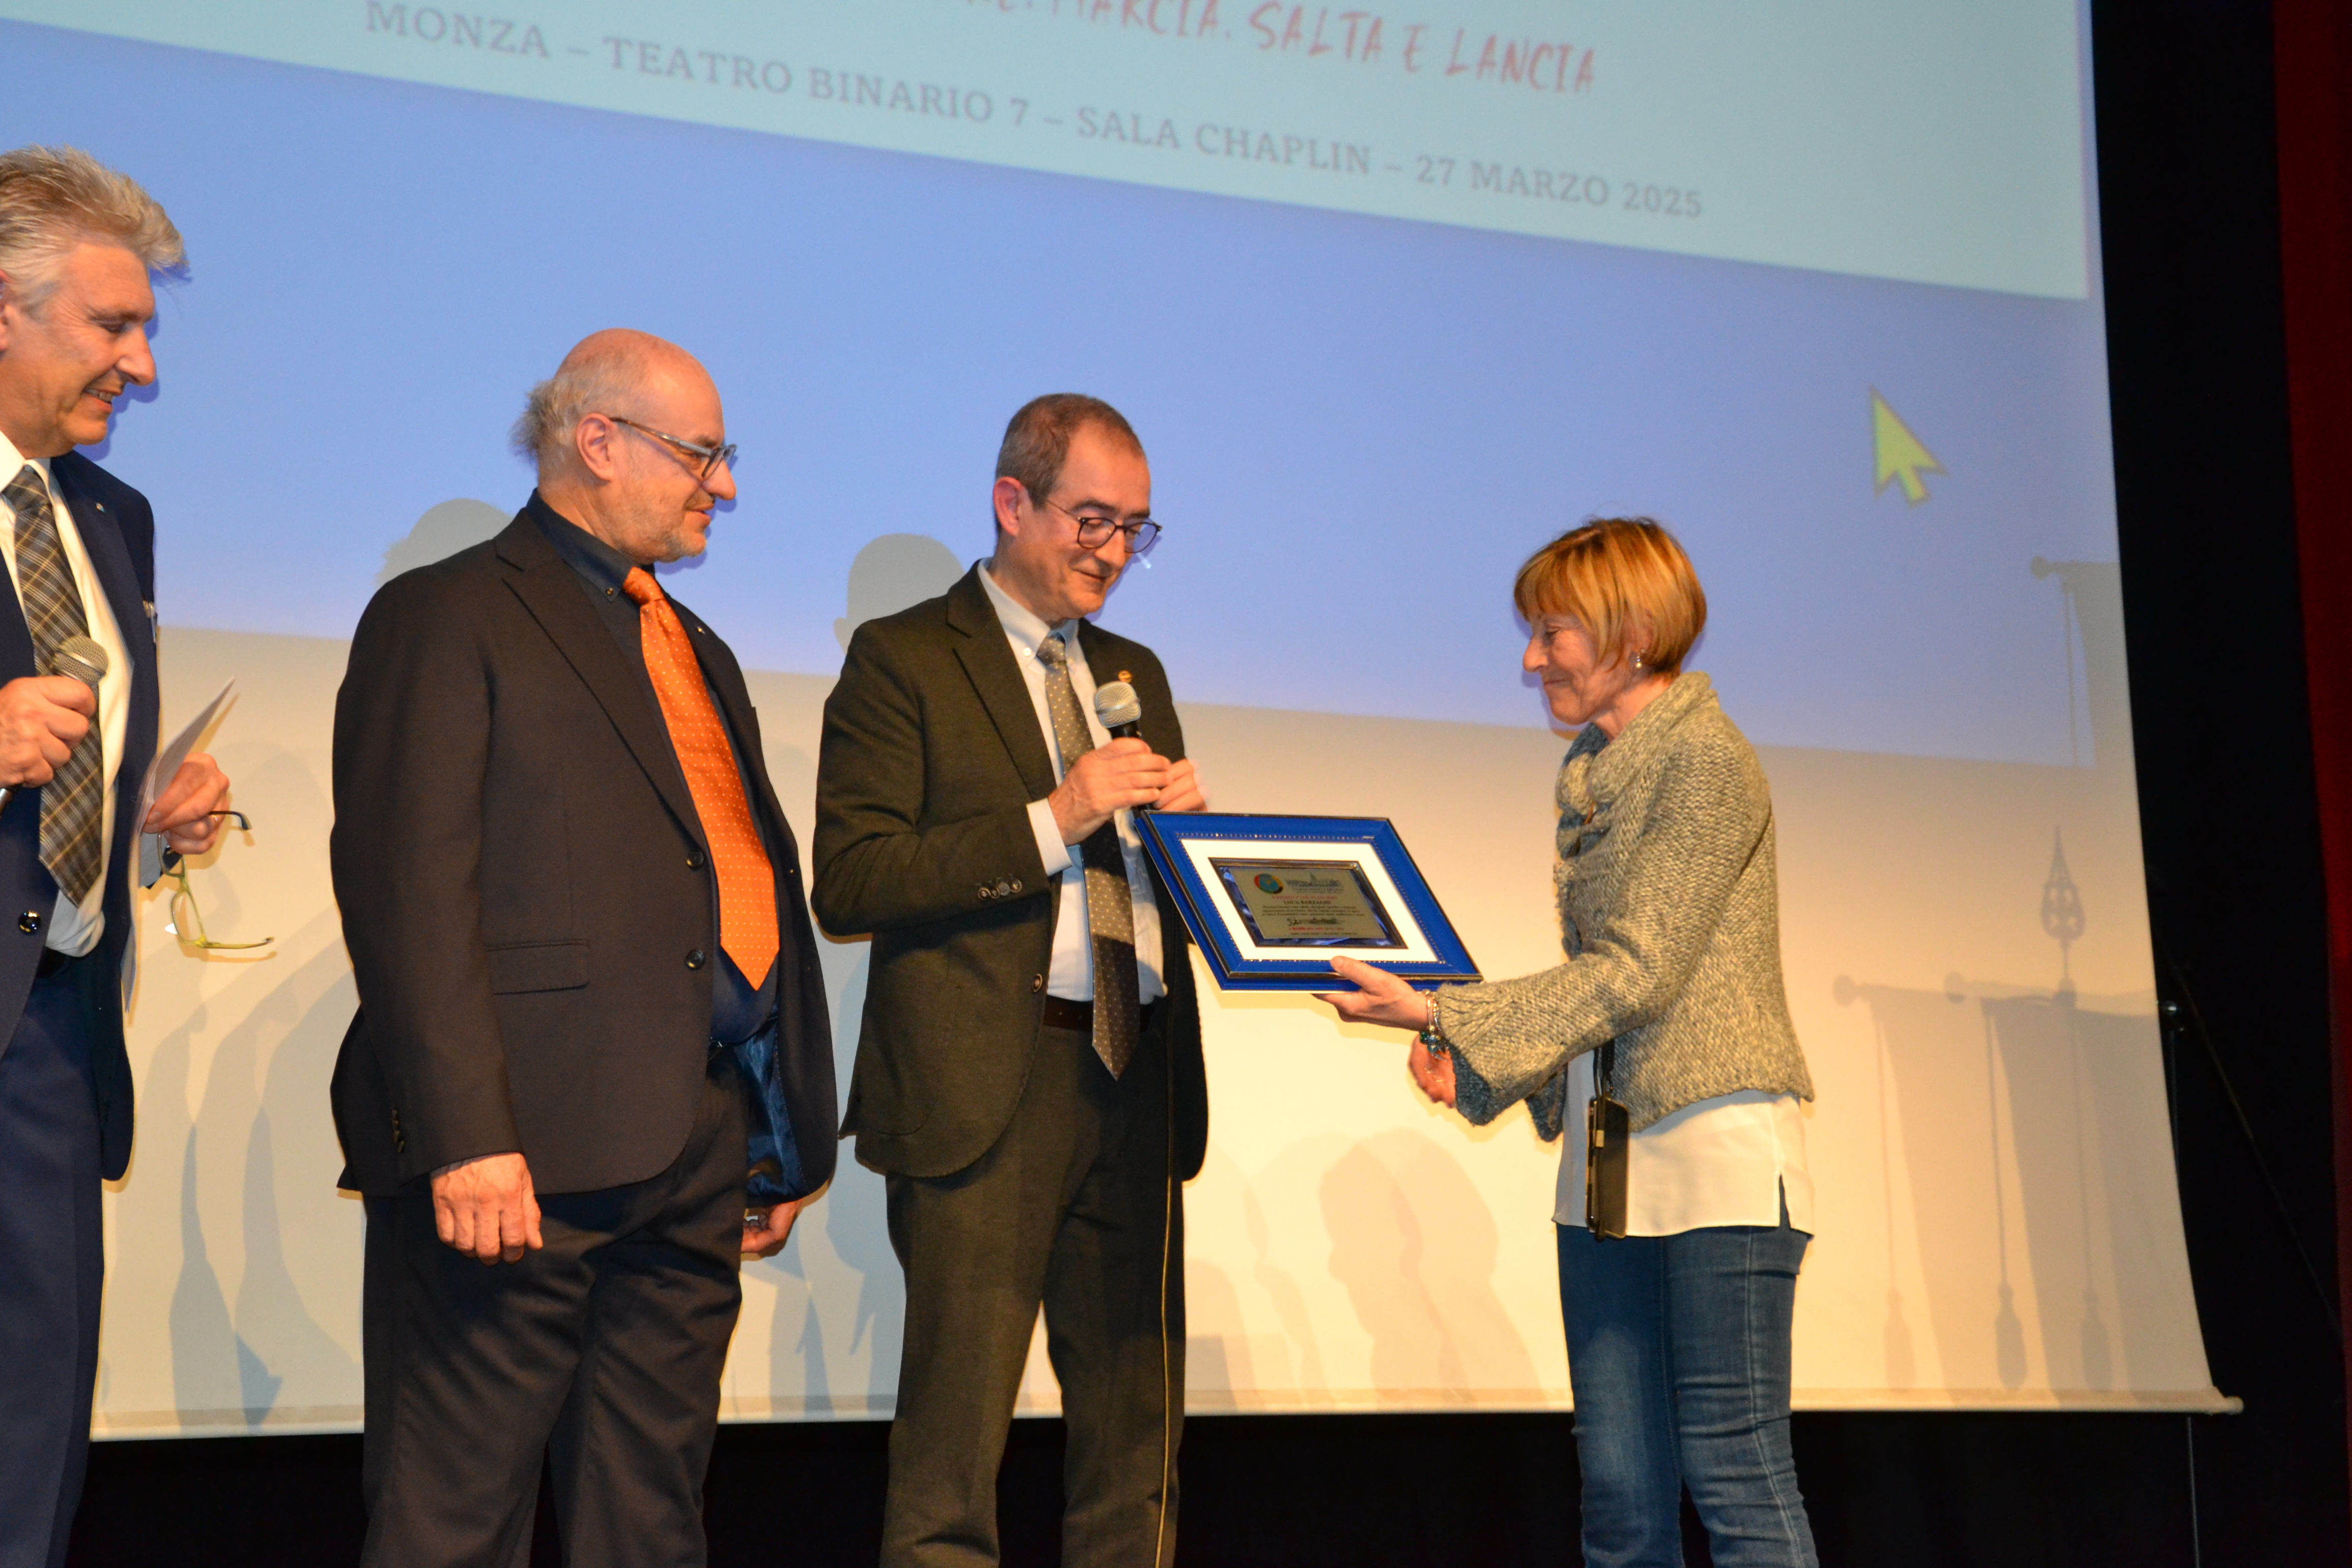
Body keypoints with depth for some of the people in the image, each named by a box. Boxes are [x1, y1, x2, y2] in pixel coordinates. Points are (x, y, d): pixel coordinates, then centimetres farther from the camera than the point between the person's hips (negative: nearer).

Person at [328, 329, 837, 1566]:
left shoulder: (698, 651, 23)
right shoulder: (447, 617, -3)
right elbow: (410, 889, -14)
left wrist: (785, 1144, 17)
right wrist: (464, 1137, -22)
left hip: (703, 1159, 8)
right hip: (525, 1153, -8)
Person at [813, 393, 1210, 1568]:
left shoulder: (1132, 672, 21)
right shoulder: (903, 660, 1)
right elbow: (851, 884, -10)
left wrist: (1183, 822, 4)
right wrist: (1053, 820, -16)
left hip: (1136, 1084, 6)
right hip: (989, 1090, -6)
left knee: (1137, 1436, 7)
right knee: (955, 1440, -5)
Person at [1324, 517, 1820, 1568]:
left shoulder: (1708, 764, -11)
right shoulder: (1587, 772, 14)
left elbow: (1637, 972, -17)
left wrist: (1443, 1014, -18)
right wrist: (1475, 1052, 2)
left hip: (1717, 1140, -8)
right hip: (1606, 1152, 8)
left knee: (1734, 1468, -4)